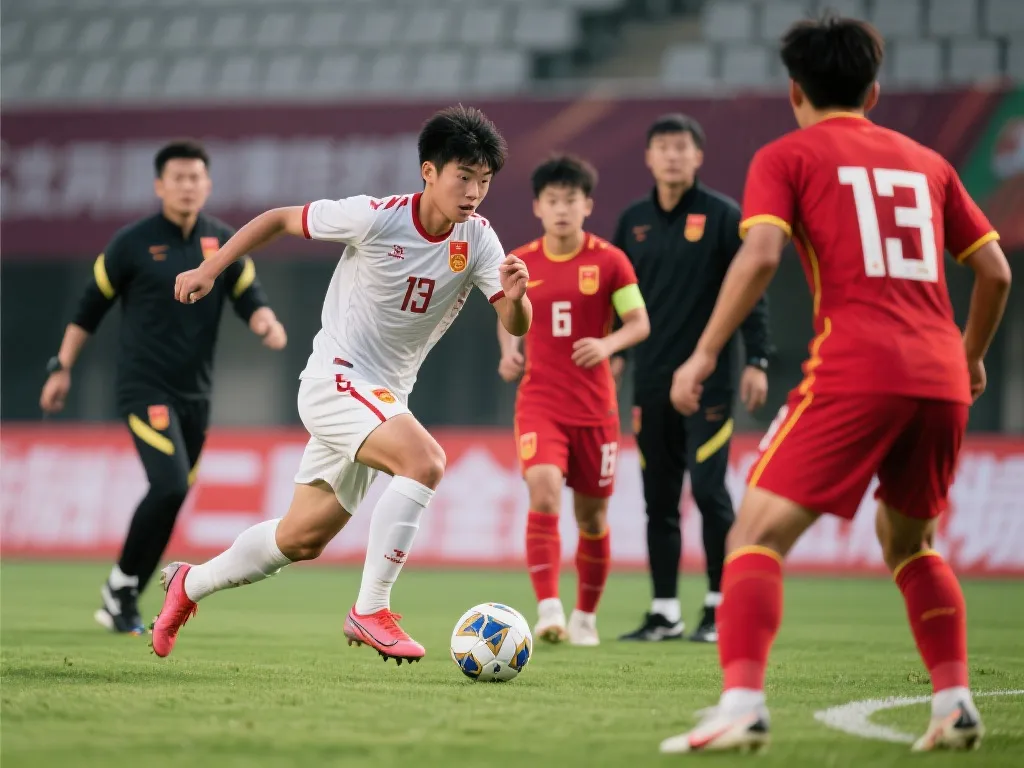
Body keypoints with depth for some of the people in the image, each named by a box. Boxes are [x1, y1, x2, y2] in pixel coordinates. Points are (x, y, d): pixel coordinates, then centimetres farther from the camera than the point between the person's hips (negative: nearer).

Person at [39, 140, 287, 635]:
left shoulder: (224, 242, 6)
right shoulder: (133, 243, -5)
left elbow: (249, 297, 4)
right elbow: (90, 307, 2)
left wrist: (266, 323, -19)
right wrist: (62, 368, 2)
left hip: (195, 393, 5)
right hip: (144, 387, -5)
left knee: (171, 498, 6)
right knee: (170, 485, -21)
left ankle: (123, 601, 20)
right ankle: (121, 584, -3)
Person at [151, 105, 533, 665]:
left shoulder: (477, 240, -6)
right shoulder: (376, 217, -17)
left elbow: (516, 327, -12)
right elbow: (279, 219, -4)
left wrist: (515, 296, -35)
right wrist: (208, 271, -5)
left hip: (383, 398, 6)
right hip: (335, 380, -6)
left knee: (303, 539, 16)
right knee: (425, 461, -31)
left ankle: (190, 584, 38)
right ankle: (370, 610, -24)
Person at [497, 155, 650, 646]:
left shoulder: (609, 260, -4)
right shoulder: (519, 263, 2)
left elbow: (640, 323, -4)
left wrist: (609, 344, -24)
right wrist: (509, 351, -1)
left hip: (594, 404, 0)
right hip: (539, 400, 0)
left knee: (592, 513, 7)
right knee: (543, 492, -22)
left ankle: (586, 616, 26)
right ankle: (548, 610, -26)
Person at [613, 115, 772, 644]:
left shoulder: (723, 216, -2)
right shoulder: (633, 222, 11)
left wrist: (756, 361, -10)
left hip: (708, 378, -5)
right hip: (651, 381, 5)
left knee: (708, 490, -9)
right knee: (659, 499, 5)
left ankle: (719, 607, 0)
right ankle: (665, 614, 10)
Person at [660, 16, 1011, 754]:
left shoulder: (786, 157, 9)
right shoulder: (926, 162, 22)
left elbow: (761, 255, -9)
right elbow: (996, 271, 20)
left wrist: (705, 353, -6)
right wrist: (972, 357, 36)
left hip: (853, 375, -5)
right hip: (940, 377, 5)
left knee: (757, 533, -6)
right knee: (909, 542, 26)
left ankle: (743, 704, -23)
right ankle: (955, 702, 16)